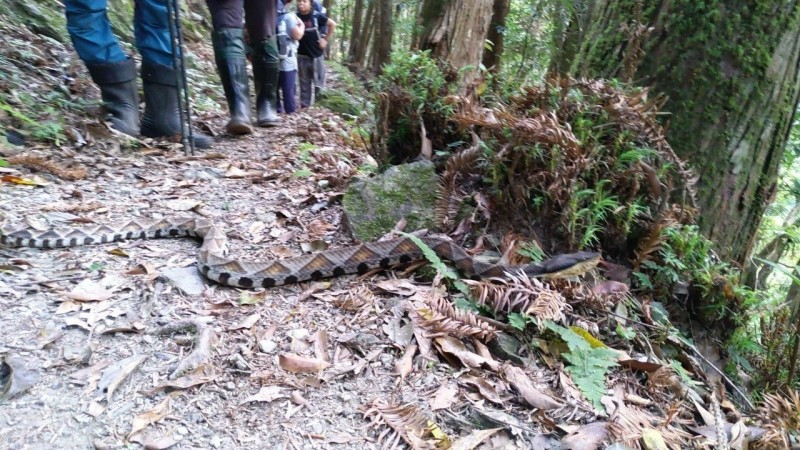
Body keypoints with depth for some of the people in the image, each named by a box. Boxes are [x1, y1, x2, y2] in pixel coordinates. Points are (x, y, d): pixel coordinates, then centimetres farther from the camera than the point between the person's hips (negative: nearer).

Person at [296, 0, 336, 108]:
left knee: (319, 81, 5)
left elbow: (332, 24, 0)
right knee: (304, 82, 9)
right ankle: (304, 105, 17)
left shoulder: (316, 16, -8)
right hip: (302, 55, 2)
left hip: (316, 54, -2)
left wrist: (326, 39, -1)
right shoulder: (295, 17, -2)